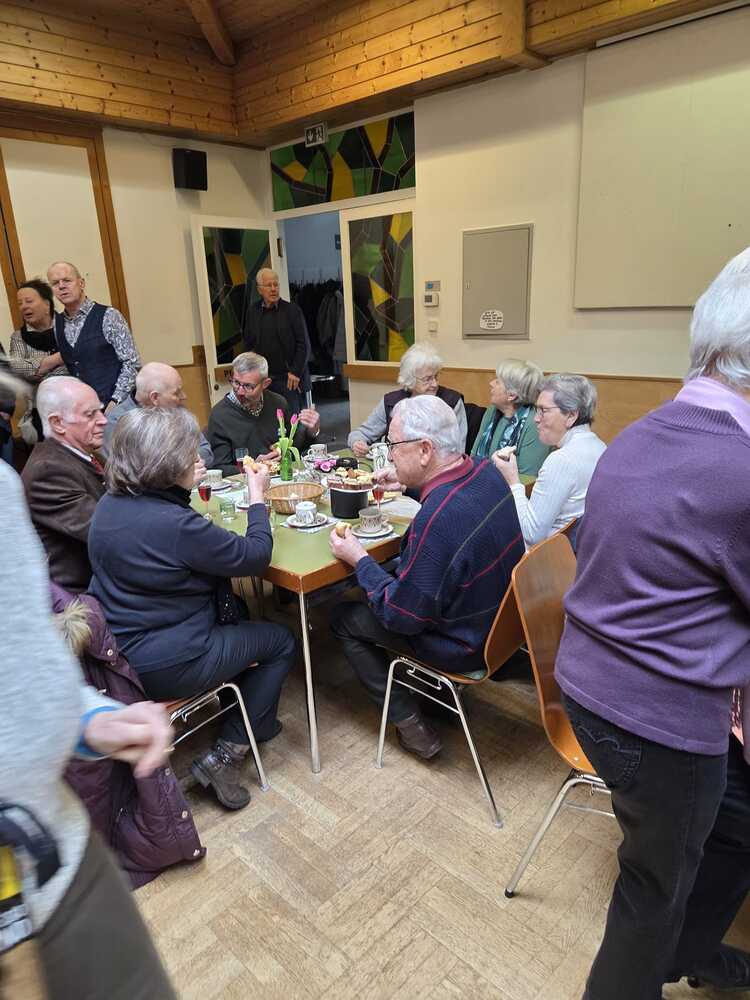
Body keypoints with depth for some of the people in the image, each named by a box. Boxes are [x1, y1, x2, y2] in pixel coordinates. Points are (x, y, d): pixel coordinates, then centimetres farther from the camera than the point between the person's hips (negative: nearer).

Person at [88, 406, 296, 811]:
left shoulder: (108, 504, -2)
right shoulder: (176, 524, -29)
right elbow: (255, 555, -18)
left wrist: (189, 488, 9)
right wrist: (257, 496, -6)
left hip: (117, 650, 9)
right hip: (161, 666, -9)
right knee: (281, 642, 9)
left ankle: (252, 718, 37)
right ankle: (224, 756, 13)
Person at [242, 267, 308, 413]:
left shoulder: (292, 310, 0)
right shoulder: (252, 312, 9)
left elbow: (303, 344, -3)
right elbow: (247, 342, 14)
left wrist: (296, 372, -10)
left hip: (288, 378, -2)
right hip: (261, 378, 3)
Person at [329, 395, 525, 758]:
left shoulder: (437, 521, -36)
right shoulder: (485, 473, -10)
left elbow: (402, 616, -24)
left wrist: (359, 560, -14)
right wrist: (409, 482, 9)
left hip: (465, 645, -8)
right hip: (499, 619, 8)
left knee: (343, 619, 7)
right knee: (397, 575, 28)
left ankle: (409, 724, 12)